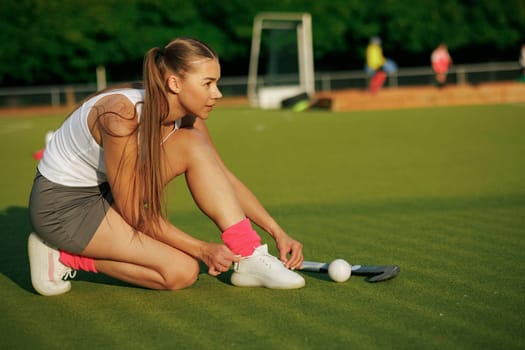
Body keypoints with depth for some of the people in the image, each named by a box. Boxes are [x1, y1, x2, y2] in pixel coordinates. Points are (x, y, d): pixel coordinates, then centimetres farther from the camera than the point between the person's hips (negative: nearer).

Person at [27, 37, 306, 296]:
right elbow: (133, 214, -25)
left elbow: (226, 180, 1)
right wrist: (202, 249, -21)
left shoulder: (186, 119, -9)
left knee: (192, 145, -15)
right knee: (182, 272, -19)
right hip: (61, 204, -7)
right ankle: (64, 257, -5)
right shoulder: (122, 116, -32)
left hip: (105, 194, 7)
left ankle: (249, 258, -14)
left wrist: (277, 232, -6)